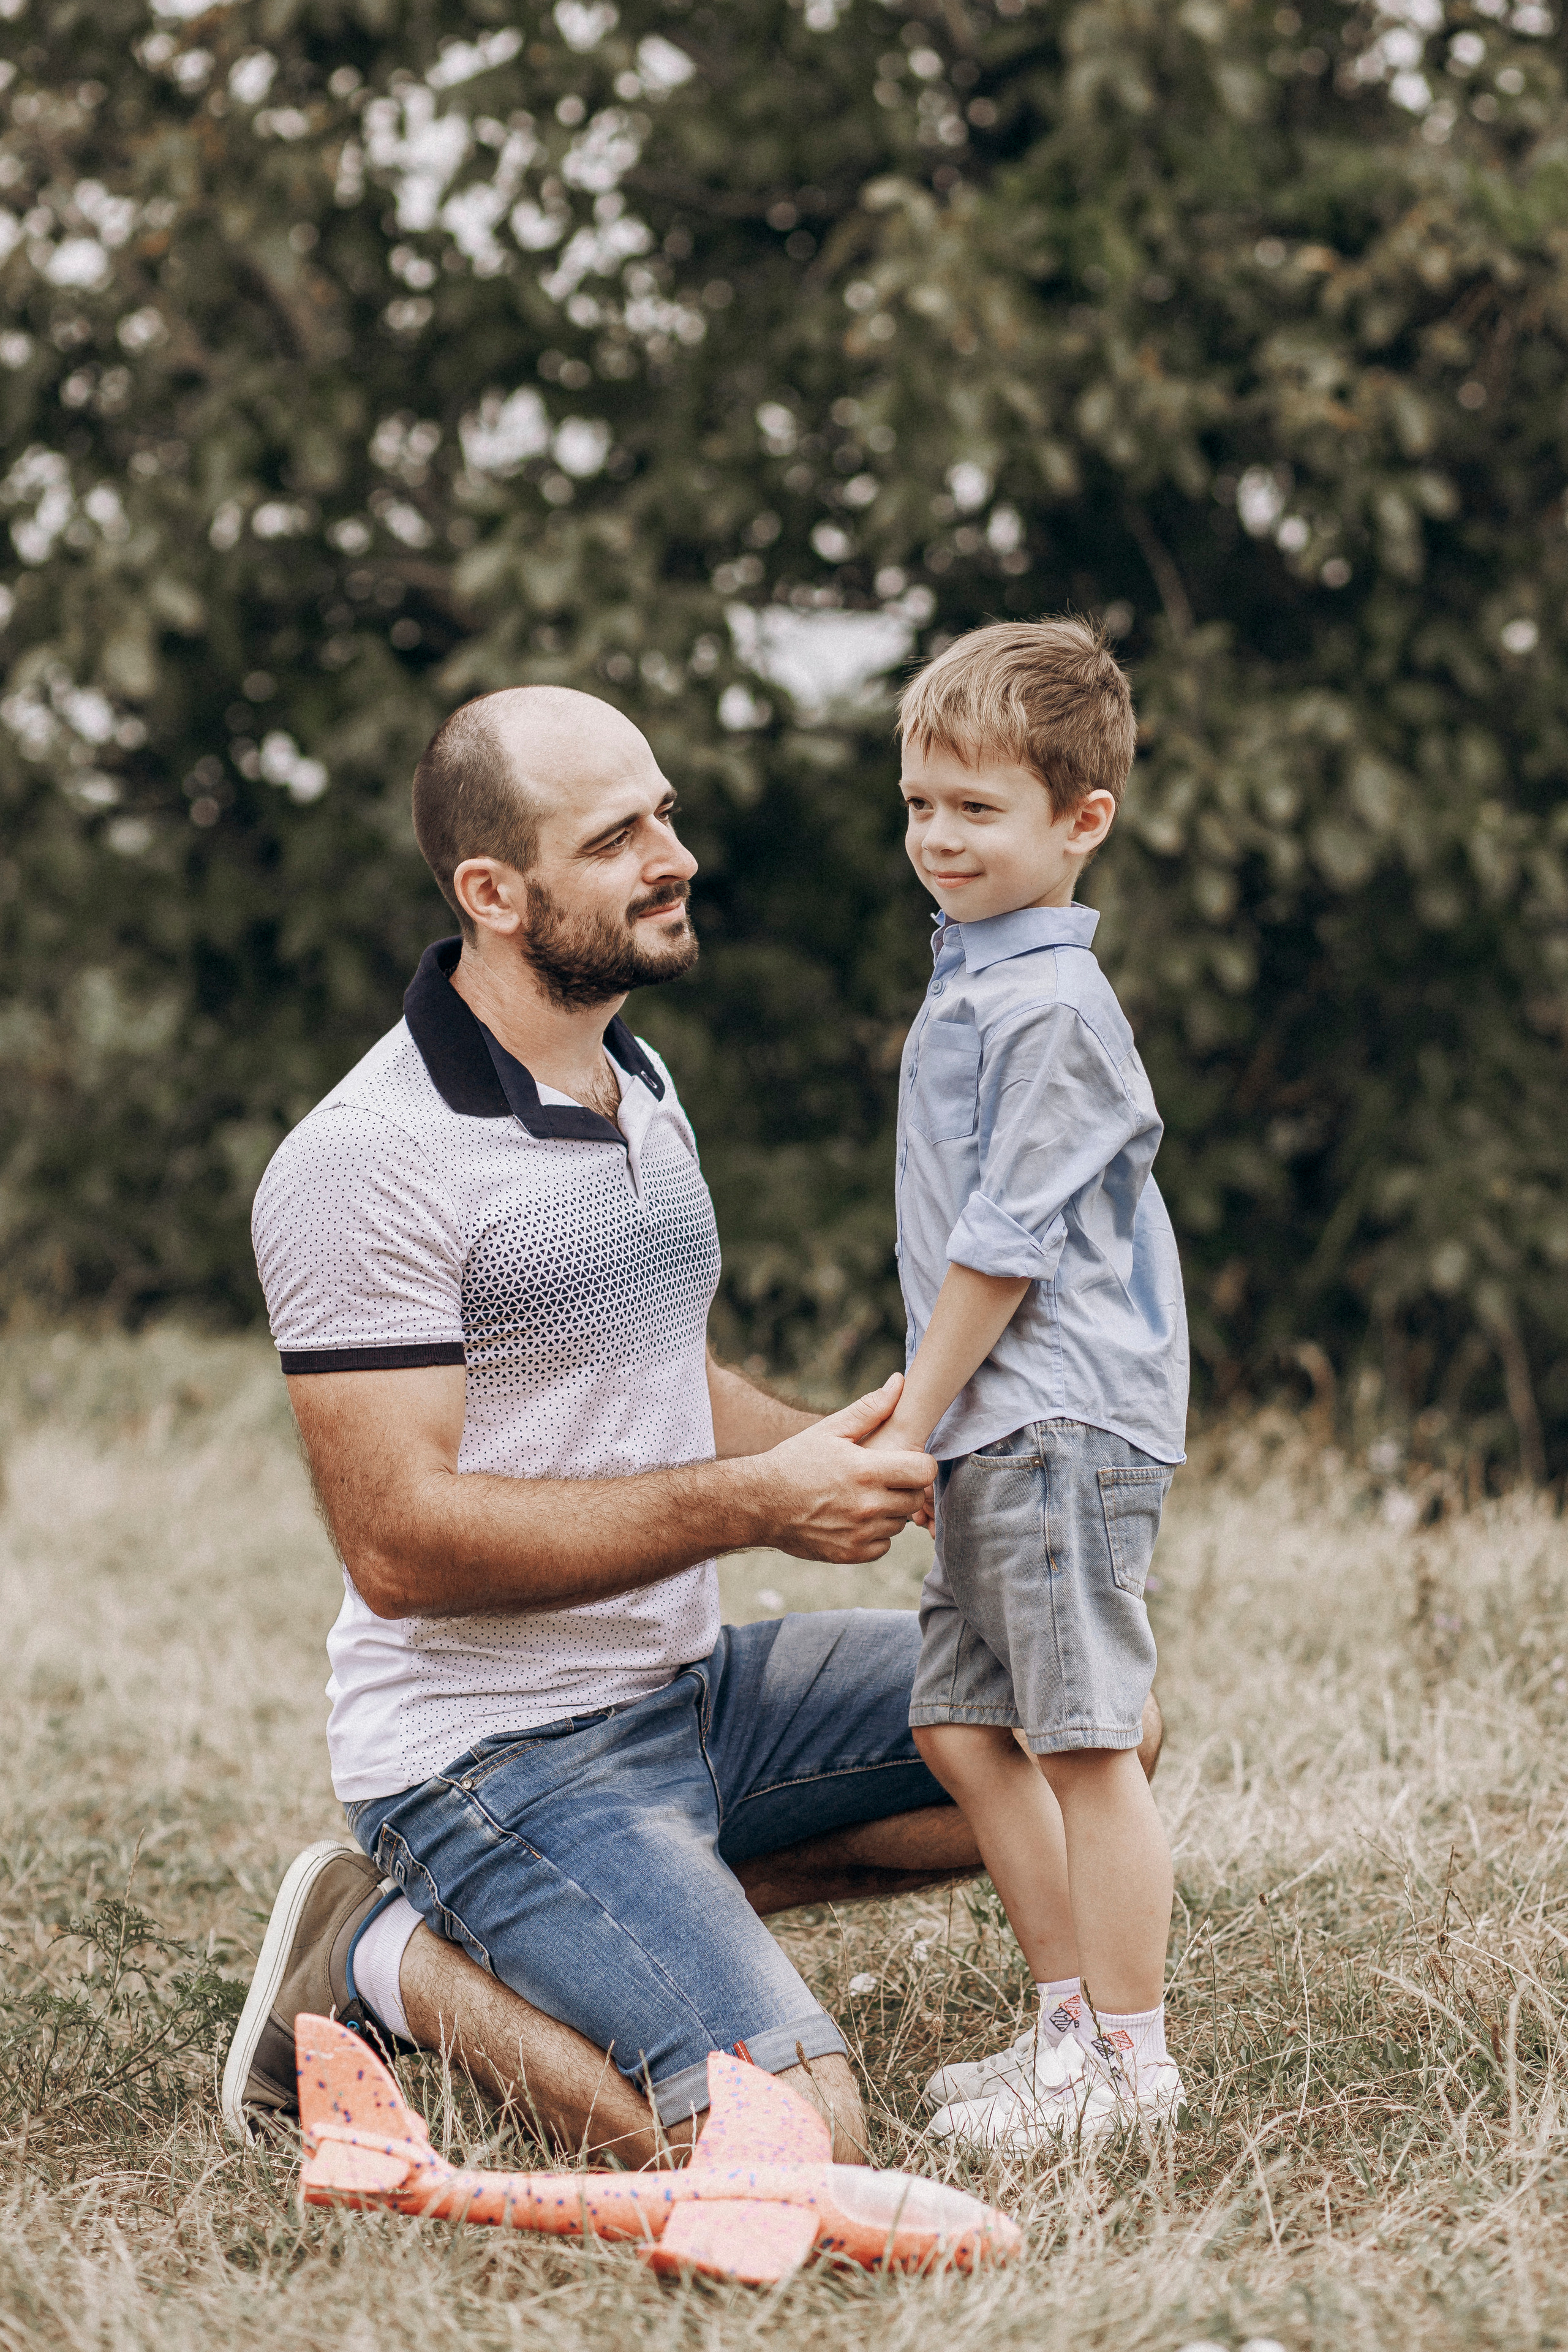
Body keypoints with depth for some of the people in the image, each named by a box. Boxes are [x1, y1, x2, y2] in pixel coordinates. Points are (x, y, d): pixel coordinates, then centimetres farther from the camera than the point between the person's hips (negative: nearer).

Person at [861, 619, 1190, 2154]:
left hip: (1062, 1428, -10)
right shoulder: (974, 982, 16)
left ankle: (1128, 2056, 4)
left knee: (1083, 1740, -4)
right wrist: (921, 1402, 23)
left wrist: (910, 1431, -12)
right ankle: (1074, 2014, 22)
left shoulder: (1049, 1006, -15)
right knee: (960, 1723, 13)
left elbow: (1004, 1249, -16)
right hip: (998, 1432, 10)